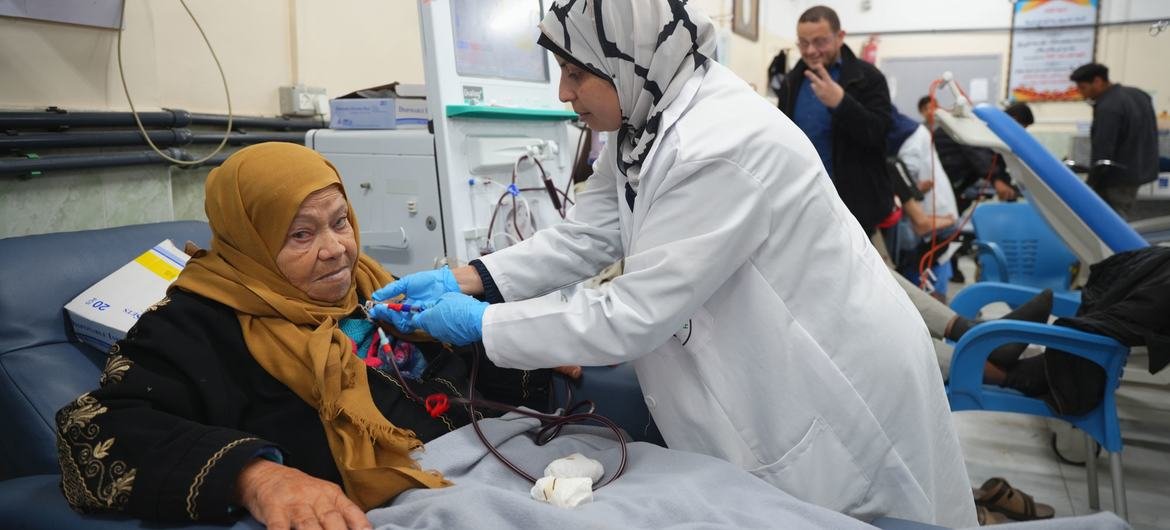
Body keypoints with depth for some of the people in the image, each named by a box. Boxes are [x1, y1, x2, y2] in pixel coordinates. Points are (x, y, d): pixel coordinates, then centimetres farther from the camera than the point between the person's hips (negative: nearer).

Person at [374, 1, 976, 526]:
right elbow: (581, 237, -2)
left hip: (839, 390, -8)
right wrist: (466, 279, -12)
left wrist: (482, 324, -21)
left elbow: (633, 314, -30)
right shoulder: (644, 122, -2)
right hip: (768, 375, 8)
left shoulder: (722, 147, -32)